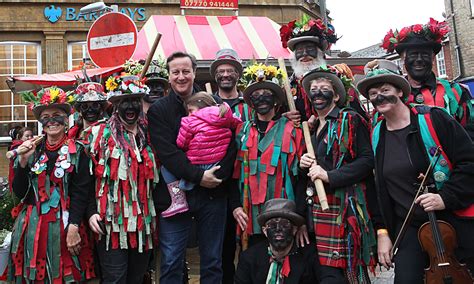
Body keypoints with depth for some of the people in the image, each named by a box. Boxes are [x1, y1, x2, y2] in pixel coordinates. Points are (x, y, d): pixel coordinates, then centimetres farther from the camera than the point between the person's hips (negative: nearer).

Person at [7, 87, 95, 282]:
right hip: (33, 226, 3)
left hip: (64, 225, -3)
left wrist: (73, 226, -17)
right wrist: (23, 161, -8)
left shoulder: (77, 151, -2)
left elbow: (81, 192, -8)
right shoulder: (33, 151, 8)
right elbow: (20, 193, 3)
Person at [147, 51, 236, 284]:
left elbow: (230, 144, -1)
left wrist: (217, 175, -13)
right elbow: (166, 152, -10)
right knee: (171, 264, 7)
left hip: (213, 194, 2)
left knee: (212, 263, 13)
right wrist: (198, 176, -17)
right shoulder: (158, 110, 2)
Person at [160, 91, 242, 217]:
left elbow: (181, 144, -2)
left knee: (166, 166, 8)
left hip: (196, 168, -6)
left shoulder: (190, 122, -7)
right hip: (218, 167, 6)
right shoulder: (226, 118, 7)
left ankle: (178, 201, -4)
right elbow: (238, 124, 24)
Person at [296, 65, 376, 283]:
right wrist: (303, 165, 1)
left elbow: (367, 160, -11)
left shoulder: (350, 120, 0)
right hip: (315, 210, 6)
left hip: (342, 210, -6)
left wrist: (329, 175, -17)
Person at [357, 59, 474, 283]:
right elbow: (377, 189, 8)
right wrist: (382, 231, 5)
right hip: (410, 226, 2)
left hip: (454, 219, -2)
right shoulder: (376, 138, 3)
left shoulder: (432, 119, -8)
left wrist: (446, 197, -19)